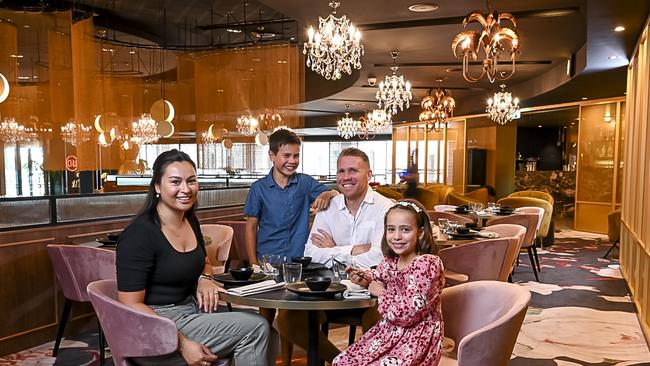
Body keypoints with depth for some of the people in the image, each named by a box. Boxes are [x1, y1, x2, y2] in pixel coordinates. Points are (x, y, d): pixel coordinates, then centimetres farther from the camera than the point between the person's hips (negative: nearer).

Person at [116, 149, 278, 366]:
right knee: (256, 328, -15)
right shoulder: (139, 234, -18)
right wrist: (182, 343, -24)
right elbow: (131, 305, -19)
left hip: (192, 310, 7)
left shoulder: (190, 219, 6)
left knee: (267, 338, -10)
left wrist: (205, 279, 0)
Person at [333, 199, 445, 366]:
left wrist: (381, 293, -12)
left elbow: (407, 313, -26)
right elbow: (378, 277, 25)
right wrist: (363, 278, 2)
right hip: (389, 331, 8)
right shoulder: (391, 261, 1)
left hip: (417, 338, -7)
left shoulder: (426, 264, -22)